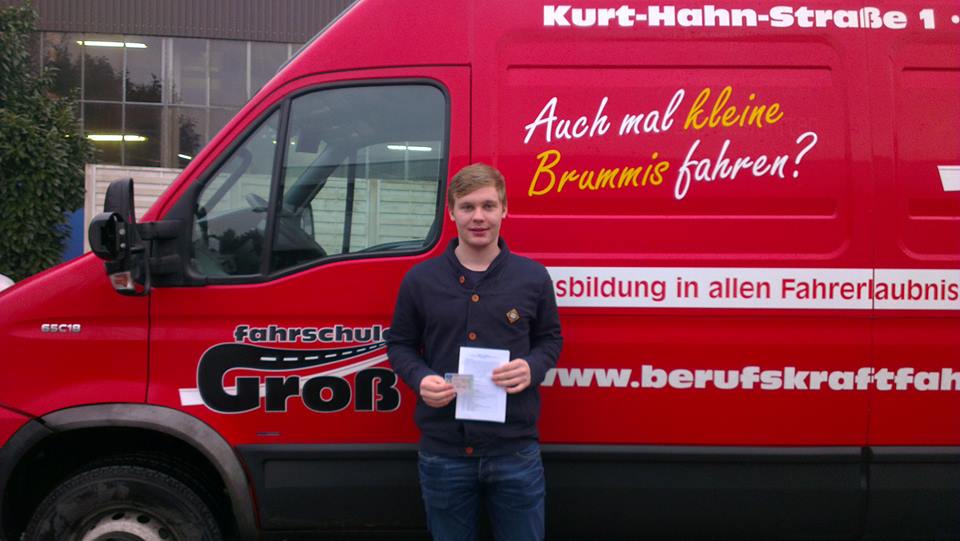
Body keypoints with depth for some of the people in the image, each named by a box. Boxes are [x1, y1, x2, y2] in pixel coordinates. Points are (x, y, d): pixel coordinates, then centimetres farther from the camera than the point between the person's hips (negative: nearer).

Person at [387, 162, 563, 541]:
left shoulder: (532, 276, 2)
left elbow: (550, 338, 12)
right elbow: (400, 344, 10)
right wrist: (420, 379, -11)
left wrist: (532, 368, -10)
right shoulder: (420, 279, 1)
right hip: (443, 453, 1)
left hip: (515, 450, 0)